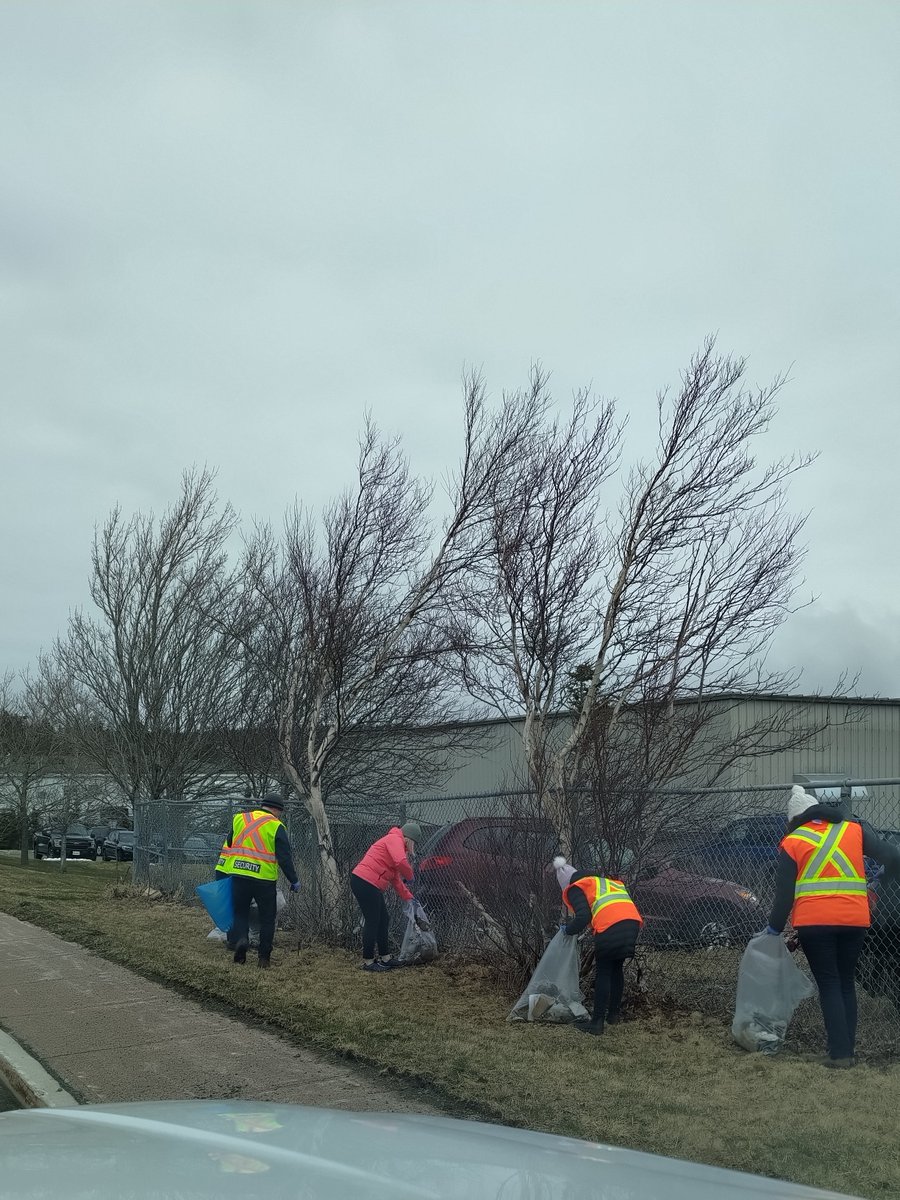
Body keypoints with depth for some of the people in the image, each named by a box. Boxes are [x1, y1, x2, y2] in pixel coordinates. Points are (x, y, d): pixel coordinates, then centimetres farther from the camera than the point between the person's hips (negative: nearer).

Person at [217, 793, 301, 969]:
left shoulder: (239, 819, 11)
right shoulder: (276, 826, -2)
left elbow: (226, 847, 15)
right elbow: (284, 857, -5)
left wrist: (220, 874, 22)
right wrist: (294, 880, 4)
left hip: (238, 875, 3)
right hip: (264, 879, -3)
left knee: (240, 912, 17)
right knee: (267, 918, 11)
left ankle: (239, 939, -10)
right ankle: (264, 957, 12)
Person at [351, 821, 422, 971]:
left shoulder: (396, 842, 23)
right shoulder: (395, 839, -8)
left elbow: (396, 878, 28)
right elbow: (401, 862, -27)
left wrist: (407, 897, 26)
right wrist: (410, 876, -9)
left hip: (370, 885, 10)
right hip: (365, 883, -10)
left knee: (383, 920, 17)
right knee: (372, 922, -3)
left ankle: (385, 958, 26)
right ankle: (368, 962, 6)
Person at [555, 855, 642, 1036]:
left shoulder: (575, 889, 12)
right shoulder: (604, 880, 34)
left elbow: (583, 917, -3)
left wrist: (569, 930, 14)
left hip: (610, 928, -7)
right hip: (633, 923, 7)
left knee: (603, 973, 5)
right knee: (617, 968, 23)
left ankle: (597, 1022, 5)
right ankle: (614, 1014, 31)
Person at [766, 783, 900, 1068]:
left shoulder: (792, 843, 5)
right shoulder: (855, 830, 10)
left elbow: (784, 894, 3)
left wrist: (774, 928, 12)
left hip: (814, 923, -2)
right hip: (854, 921, 2)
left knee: (829, 985, 5)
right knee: (846, 983, 16)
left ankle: (839, 1052, -3)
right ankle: (849, 1050, 15)